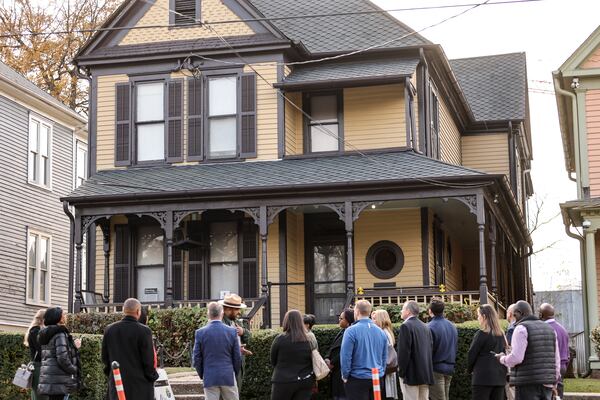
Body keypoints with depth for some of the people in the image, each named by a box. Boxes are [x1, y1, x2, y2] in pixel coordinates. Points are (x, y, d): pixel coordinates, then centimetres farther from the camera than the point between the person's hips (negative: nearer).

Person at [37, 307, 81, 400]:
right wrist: (74, 370, -5)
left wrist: (73, 346, 27)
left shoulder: (47, 335, 16)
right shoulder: (60, 334, -12)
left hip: (48, 379, 9)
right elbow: (62, 358, -20)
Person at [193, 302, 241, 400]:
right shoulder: (232, 331, -3)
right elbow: (237, 357, 1)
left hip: (210, 378, 0)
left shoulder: (200, 333, -4)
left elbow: (197, 358, 0)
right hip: (228, 377, 0)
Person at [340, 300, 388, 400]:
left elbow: (345, 356, -13)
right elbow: (384, 357, 12)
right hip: (378, 379, 5)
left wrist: (345, 376, -3)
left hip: (358, 379, -5)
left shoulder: (351, 331, -12)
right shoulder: (380, 331, 6)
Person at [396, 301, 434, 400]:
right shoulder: (425, 327, 13)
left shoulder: (406, 326, -11)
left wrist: (401, 372, -9)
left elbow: (404, 351, -16)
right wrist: (426, 369, 18)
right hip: (426, 373, 8)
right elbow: (430, 348, 14)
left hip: (411, 374, -8)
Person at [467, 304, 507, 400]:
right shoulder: (501, 334, 10)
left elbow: (472, 353, -7)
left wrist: (469, 369, 9)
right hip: (500, 377, 6)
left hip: (483, 378, -6)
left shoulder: (482, 333, -9)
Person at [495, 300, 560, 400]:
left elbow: (516, 358, -19)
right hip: (546, 384, 7)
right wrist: (554, 384, 19)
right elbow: (556, 359, 14)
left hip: (527, 385, -7)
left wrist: (503, 359, 2)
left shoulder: (521, 328, -9)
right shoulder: (549, 329, 13)